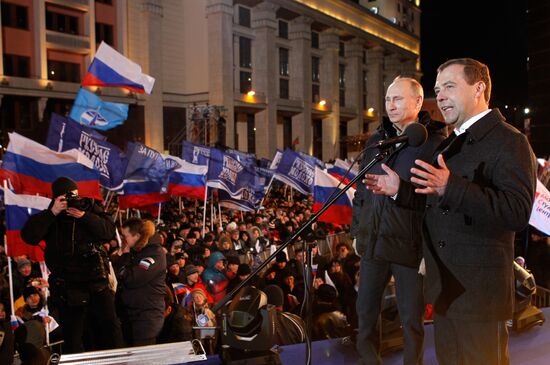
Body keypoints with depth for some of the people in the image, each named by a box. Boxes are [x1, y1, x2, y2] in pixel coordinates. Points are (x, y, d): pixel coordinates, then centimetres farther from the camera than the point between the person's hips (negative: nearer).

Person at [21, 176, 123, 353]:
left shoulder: (90, 208, 4)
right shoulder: (49, 217, 2)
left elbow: (108, 232, -7)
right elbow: (29, 236, -13)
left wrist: (85, 216, -18)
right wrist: (52, 212, -18)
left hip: (97, 281, 1)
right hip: (68, 286, 0)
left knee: (111, 329, 1)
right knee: (73, 339, 7)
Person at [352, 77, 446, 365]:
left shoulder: (434, 143, -7)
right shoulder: (375, 141, 11)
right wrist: (357, 230, 13)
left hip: (410, 246, -5)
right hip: (372, 242, 5)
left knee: (411, 319, 9)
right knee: (365, 311, 15)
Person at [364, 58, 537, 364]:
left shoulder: (509, 142, -13)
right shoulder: (452, 144, 17)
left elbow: (518, 212, -26)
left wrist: (450, 187, -34)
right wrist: (400, 189, 6)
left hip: (477, 291, -9)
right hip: (445, 288, 9)